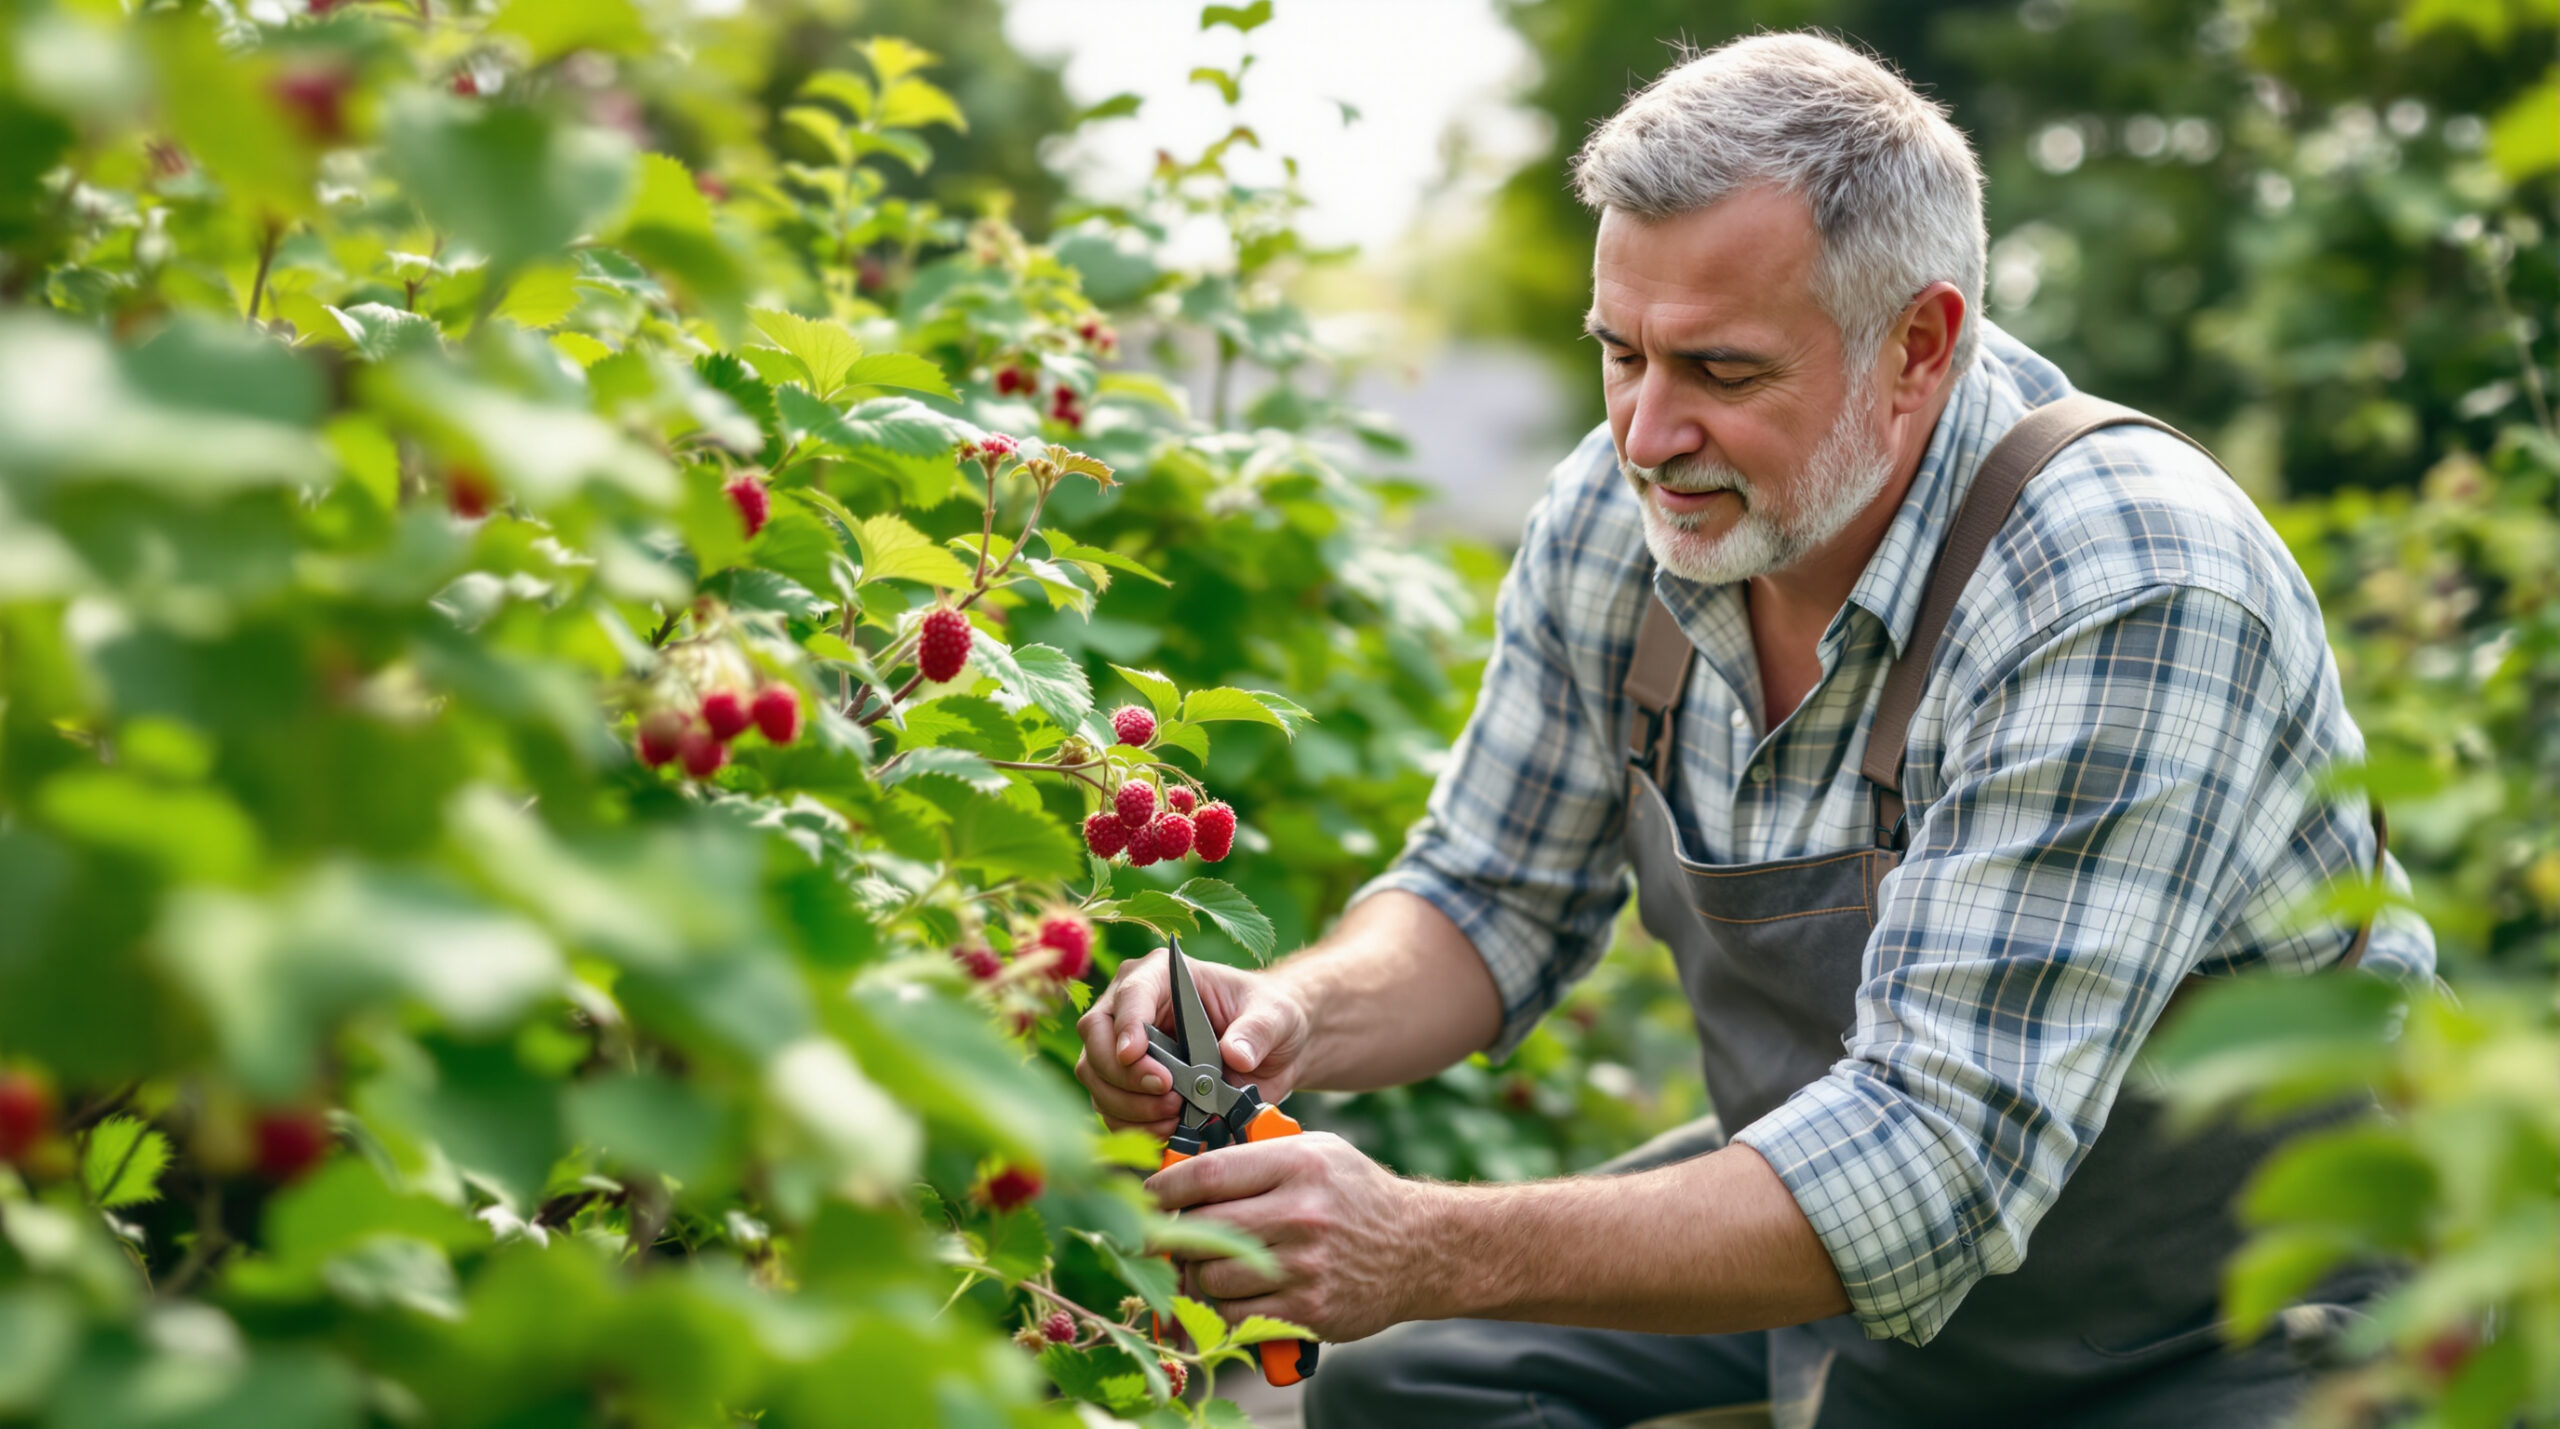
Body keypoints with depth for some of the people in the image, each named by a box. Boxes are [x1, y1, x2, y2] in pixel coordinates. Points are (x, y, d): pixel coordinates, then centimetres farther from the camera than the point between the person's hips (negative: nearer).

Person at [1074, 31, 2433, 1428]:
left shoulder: (2127, 603, -31)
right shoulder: (1616, 518, -9)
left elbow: (1942, 1160, -35)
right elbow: (1493, 903, 3)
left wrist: (1437, 1250, -42)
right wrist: (1290, 1015, -20)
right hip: (1843, 1225, 6)